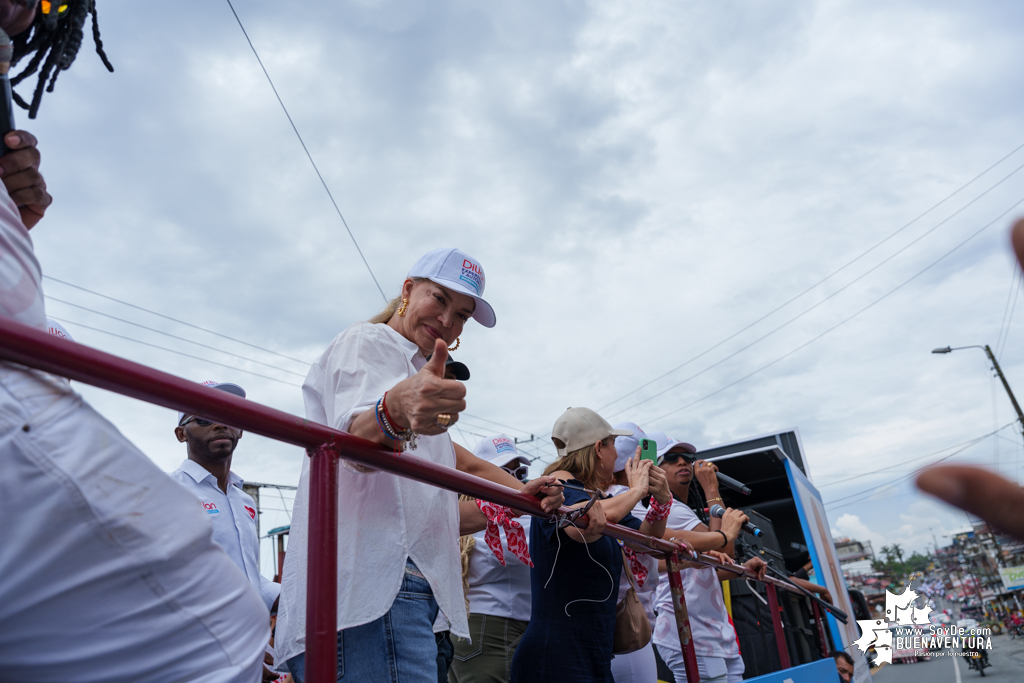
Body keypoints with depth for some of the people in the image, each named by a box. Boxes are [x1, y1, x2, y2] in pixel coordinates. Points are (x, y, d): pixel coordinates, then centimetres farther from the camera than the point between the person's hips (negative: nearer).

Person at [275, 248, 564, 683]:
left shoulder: (419, 374, 27)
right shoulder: (365, 342, -2)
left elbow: (444, 455, 35)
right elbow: (355, 439, -22)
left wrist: (519, 491, 27)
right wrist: (396, 410, -44)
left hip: (410, 585, 10)